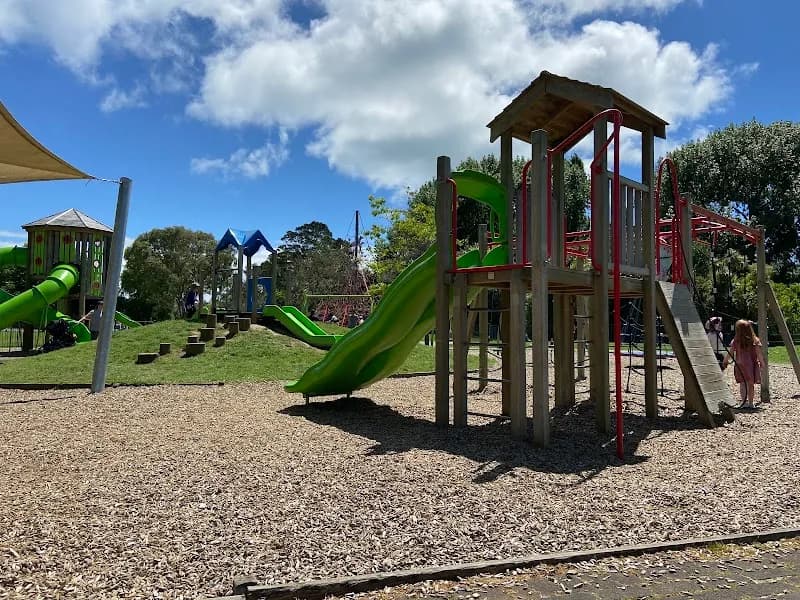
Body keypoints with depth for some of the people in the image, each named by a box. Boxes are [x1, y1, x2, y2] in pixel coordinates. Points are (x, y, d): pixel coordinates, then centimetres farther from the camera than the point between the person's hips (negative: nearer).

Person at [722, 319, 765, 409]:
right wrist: (762, 363, 4)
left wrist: (725, 361, 14)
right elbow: (759, 354, -4)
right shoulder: (755, 341, -2)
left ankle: (744, 402, -9)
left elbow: (730, 354, 2)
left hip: (740, 365, -1)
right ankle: (751, 403, 13)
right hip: (752, 365, 1)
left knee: (742, 384, 2)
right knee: (751, 384, 8)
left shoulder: (735, 341, -3)